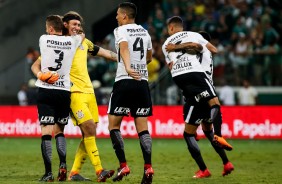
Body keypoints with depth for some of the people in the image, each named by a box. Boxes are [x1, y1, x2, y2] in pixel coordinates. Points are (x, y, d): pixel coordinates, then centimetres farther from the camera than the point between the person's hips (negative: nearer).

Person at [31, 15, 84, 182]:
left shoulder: (44, 39, 2)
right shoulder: (72, 41, 6)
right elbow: (82, 35, 29)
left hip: (46, 91, -2)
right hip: (64, 91, 2)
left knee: (46, 129, -6)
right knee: (59, 130, 16)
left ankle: (48, 172, -13)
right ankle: (63, 165, -2)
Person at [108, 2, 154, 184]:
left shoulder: (121, 30, -2)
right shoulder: (144, 32, 17)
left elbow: (124, 48, -23)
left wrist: (128, 68, -40)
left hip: (125, 81, -5)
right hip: (143, 82, 5)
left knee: (114, 124, 5)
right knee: (142, 127, 4)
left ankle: (123, 165, -3)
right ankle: (148, 167, -10)